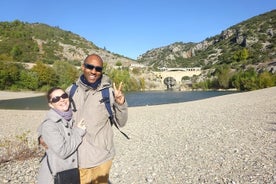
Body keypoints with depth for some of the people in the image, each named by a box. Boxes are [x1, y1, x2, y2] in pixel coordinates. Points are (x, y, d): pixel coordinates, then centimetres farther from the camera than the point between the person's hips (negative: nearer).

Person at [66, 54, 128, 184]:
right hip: (75, 158, 2)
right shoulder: (71, 91, -3)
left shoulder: (108, 92, -9)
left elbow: (120, 123, -5)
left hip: (100, 158, -1)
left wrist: (121, 104, -22)